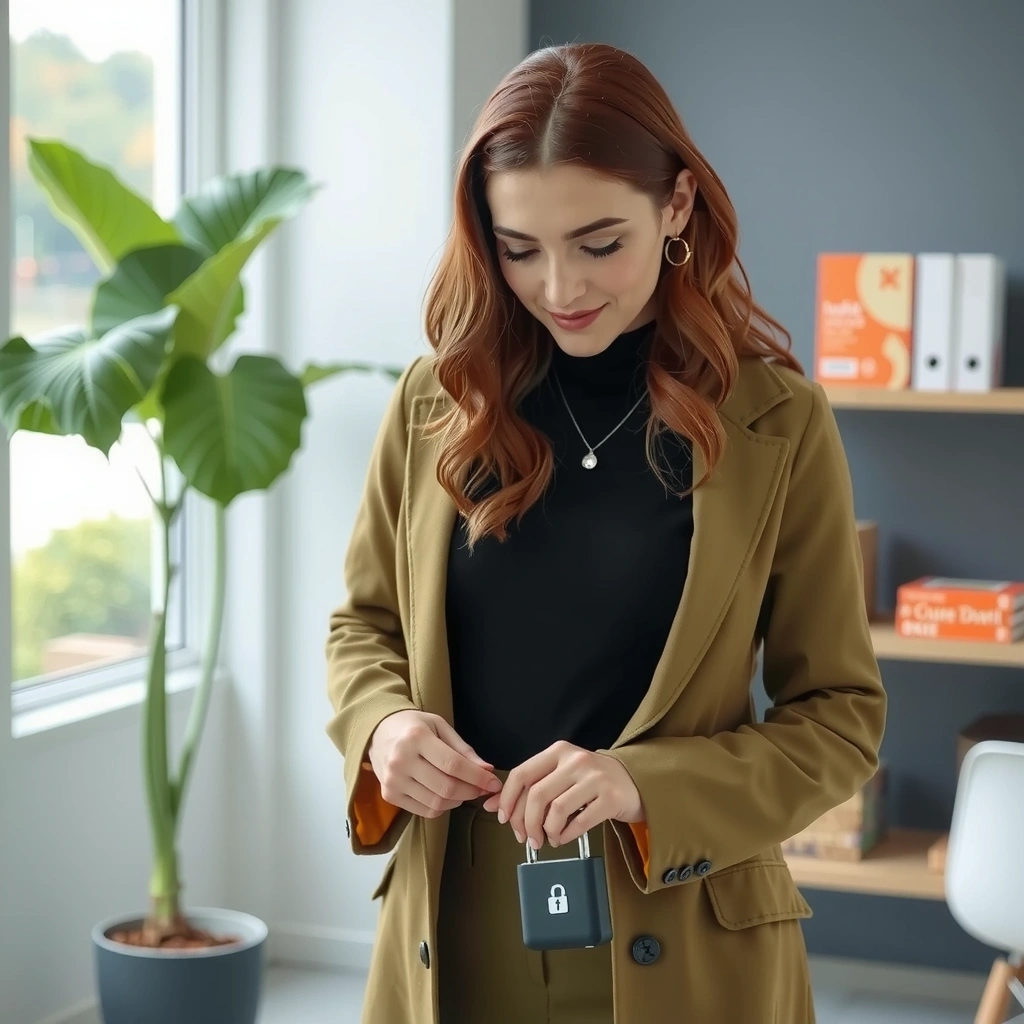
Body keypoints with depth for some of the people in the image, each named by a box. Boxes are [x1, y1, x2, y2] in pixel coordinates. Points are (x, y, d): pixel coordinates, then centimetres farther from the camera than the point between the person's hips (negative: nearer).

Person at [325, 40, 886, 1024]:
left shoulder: (777, 424, -8)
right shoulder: (439, 400, -1)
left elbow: (841, 715, -4)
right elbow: (363, 625, 11)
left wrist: (649, 787, -20)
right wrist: (384, 726, -11)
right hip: (454, 936, 2)